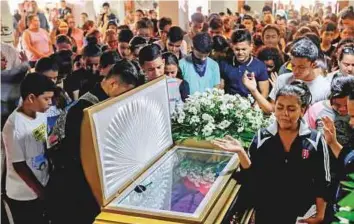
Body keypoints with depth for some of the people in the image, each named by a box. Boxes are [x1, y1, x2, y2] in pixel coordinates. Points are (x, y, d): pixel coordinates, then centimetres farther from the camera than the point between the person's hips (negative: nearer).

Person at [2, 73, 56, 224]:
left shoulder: (41, 115, -3)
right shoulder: (14, 125, -24)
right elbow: (19, 165, -18)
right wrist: (41, 192, -11)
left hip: (43, 188, 6)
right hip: (24, 196, -6)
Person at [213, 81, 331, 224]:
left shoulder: (315, 140, -9)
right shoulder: (261, 137, -6)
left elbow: (322, 183, -3)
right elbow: (253, 175, -7)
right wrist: (241, 152, -19)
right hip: (265, 212, 1)